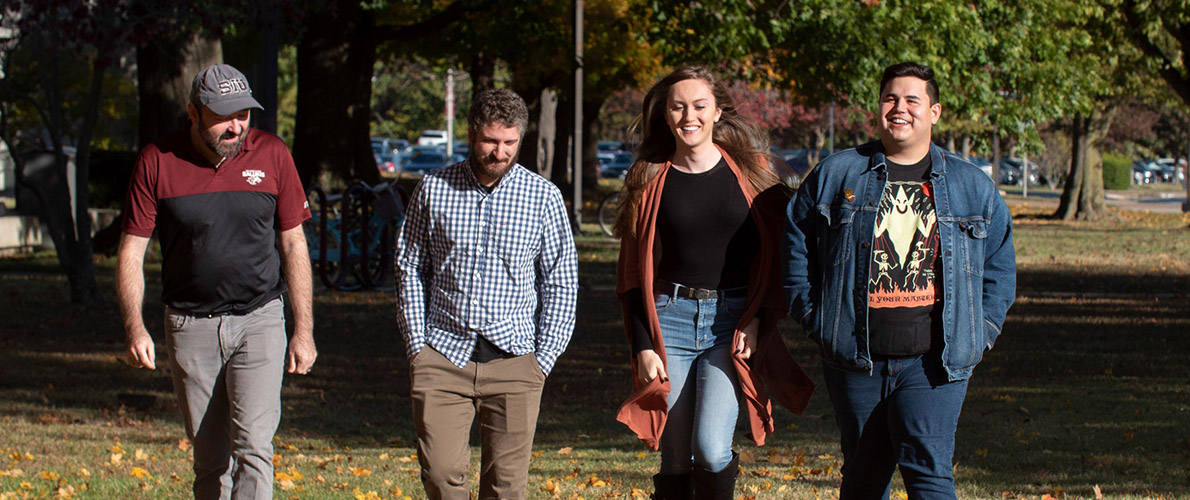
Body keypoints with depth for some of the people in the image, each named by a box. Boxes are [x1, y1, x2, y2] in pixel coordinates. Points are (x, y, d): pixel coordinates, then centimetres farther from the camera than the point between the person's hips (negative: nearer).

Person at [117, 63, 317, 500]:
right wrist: (134, 328, -13)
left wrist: (304, 331, 0)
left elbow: (293, 245, 4)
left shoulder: (272, 155, -1)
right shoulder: (157, 162, -4)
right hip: (190, 328, 1)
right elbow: (132, 250, -1)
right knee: (209, 460, 7)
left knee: (252, 446, -15)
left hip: (259, 320, -1)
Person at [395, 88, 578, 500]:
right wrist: (416, 344, 3)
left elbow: (561, 281, 6)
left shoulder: (543, 196, 2)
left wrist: (544, 357, 0)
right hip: (442, 355, 0)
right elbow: (410, 269, 10)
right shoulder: (433, 189, 4)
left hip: (513, 358, 0)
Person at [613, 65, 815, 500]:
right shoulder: (651, 181, 6)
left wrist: (758, 320, -7)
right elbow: (633, 273, 8)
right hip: (670, 317, 1)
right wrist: (642, 346, -1)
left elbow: (776, 251, 5)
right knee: (675, 461, 2)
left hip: (732, 321, -1)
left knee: (712, 449, -18)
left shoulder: (748, 170, 4)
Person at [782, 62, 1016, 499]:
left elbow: (1000, 266, 16)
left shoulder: (972, 186, 10)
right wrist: (814, 316, 3)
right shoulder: (835, 175, 7)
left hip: (934, 361, -1)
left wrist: (981, 332, 6)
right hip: (856, 360, 1)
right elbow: (797, 246, 12)